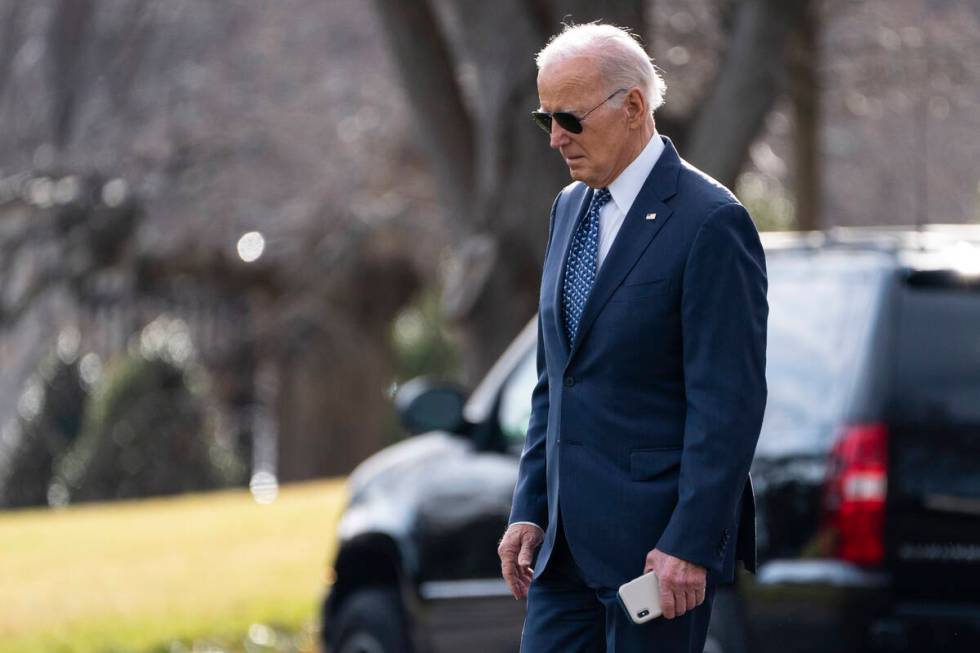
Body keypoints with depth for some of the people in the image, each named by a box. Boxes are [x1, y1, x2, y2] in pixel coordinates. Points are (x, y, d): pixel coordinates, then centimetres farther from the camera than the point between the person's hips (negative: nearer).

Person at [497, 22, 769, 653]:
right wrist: (529, 510, 12)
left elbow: (728, 402, -16)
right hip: (570, 541, 7)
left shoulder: (711, 221, -12)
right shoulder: (570, 208, 14)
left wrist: (691, 542, -19)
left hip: (655, 541, -7)